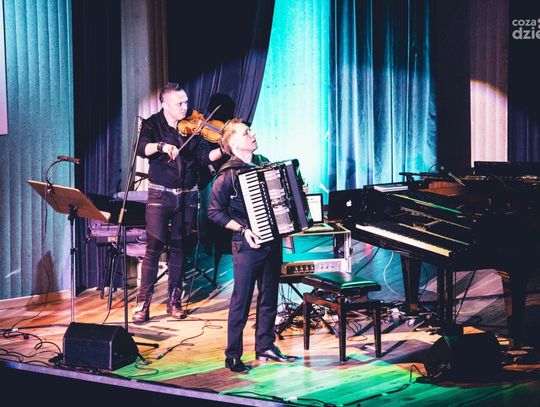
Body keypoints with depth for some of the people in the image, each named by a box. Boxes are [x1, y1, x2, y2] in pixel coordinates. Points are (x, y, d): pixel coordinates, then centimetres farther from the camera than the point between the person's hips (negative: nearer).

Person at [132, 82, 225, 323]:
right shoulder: (153, 125, -1)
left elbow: (206, 157, -3)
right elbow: (141, 149, -19)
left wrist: (224, 149, -21)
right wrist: (161, 146, -36)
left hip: (187, 195, 3)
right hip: (160, 194, -3)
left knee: (179, 247, 7)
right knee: (154, 246, -8)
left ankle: (174, 301, 16)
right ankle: (143, 303, -5)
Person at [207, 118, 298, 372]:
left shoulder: (264, 163, 9)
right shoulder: (228, 174, -12)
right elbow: (214, 211, -12)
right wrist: (242, 230, -18)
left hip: (272, 241, 7)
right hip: (248, 245, -7)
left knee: (269, 297, 14)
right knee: (241, 301, -1)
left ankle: (265, 347, 26)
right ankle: (233, 356, 7)